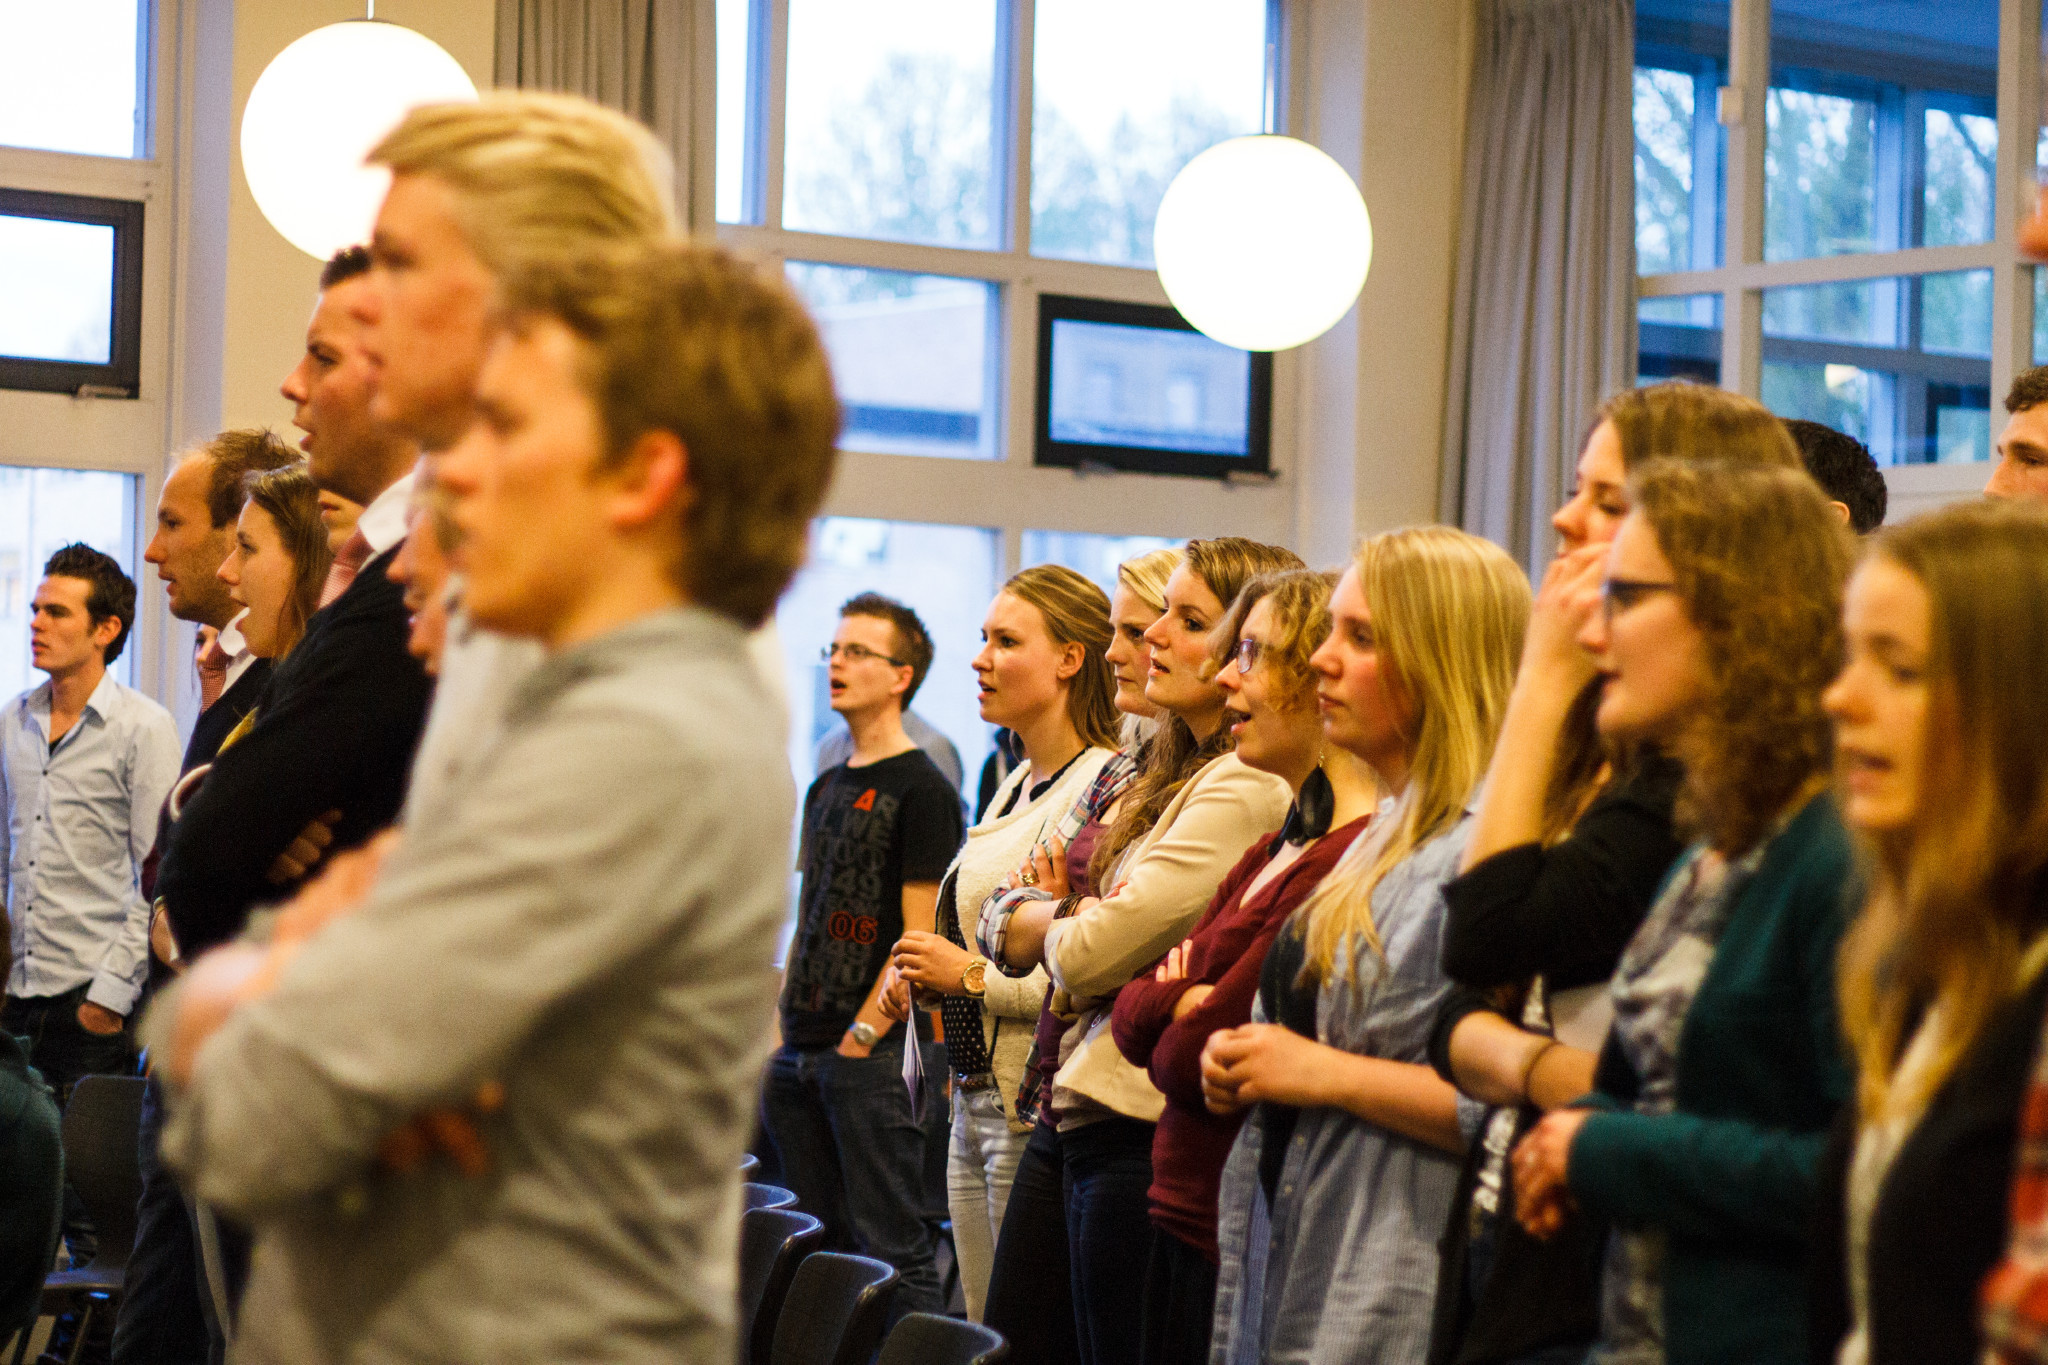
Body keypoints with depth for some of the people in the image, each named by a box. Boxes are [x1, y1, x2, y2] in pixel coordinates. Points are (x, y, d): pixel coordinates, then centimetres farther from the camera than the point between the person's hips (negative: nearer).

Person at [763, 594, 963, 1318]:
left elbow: (919, 936, -11)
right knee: (824, 1248, 11)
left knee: (892, 1253, -7)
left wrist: (862, 1035, -14)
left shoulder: (922, 788, -7)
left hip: (869, 1057, -8)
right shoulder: (825, 788, 17)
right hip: (798, 1056, 8)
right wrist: (780, 1030, 11)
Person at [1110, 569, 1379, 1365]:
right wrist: (1180, 998, -7)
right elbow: (1133, 1023, 11)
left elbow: (1198, 1060, -20)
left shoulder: (1359, 864, -20)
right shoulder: (1274, 853, 14)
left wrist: (1196, 1026, -1)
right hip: (1186, 1223, 9)